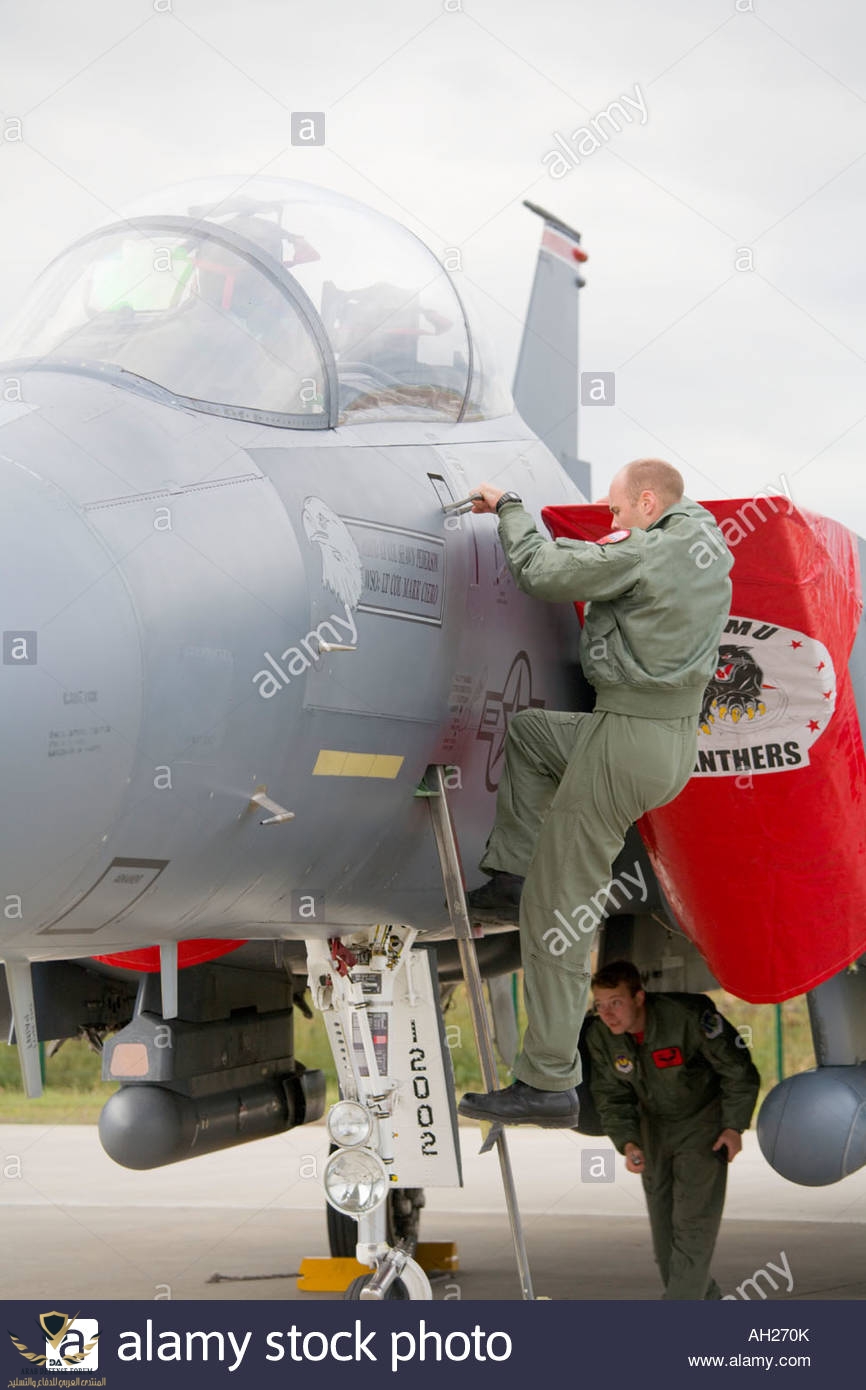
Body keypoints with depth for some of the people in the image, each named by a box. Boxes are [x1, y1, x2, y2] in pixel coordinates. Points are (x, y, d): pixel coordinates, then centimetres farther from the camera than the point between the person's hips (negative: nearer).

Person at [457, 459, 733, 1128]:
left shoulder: (644, 554, -15)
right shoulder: (708, 546, 10)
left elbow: (541, 573, -12)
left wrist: (509, 507, 1)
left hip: (628, 744, -9)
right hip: (679, 741, 9)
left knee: (556, 912, -4)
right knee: (527, 730, 31)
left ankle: (549, 1083, -3)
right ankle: (511, 876, 25)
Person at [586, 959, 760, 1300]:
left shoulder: (689, 1016, -31)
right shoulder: (599, 1036, -16)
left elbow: (738, 1069, -18)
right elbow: (611, 1097, -4)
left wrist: (734, 1126, -14)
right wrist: (627, 1144, -19)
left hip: (704, 1121, -5)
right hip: (655, 1125, 5)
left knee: (694, 1221, -14)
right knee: (663, 1223, 8)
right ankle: (706, 1299, 26)